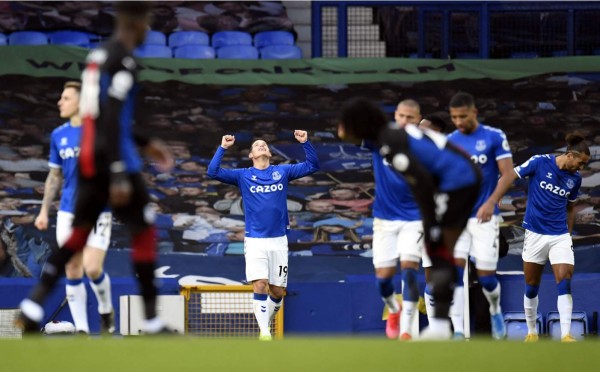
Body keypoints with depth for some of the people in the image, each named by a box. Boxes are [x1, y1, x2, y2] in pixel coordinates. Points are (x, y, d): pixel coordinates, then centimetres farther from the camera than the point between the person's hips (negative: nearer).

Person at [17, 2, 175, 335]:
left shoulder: (98, 56, 14)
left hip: (88, 159, 8)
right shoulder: (123, 61, -14)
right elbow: (113, 121, -22)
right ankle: (152, 322, 5)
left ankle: (33, 305, 2)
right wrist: (119, 176, -25)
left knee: (80, 232, 13)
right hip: (113, 159, -8)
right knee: (144, 231, 2)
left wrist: (145, 144, 29)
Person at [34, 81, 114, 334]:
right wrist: (44, 211, 12)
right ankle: (81, 330, 6)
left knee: (92, 268, -14)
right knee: (72, 272, 1)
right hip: (68, 213, 5)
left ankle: (106, 310, 15)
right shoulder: (59, 135, 8)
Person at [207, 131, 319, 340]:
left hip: (279, 240, 2)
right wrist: (223, 148, -11)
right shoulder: (243, 176, 4)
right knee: (260, 287, -16)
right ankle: (263, 332, -11)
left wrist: (305, 143, -4)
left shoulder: (282, 172, 8)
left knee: (277, 292, 5)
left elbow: (312, 166, 8)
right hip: (255, 241, -2)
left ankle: (267, 322, 28)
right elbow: (213, 172, -4)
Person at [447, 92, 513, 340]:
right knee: (453, 271, -13)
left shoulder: (494, 137, -4)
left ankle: (495, 311, 33)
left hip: (484, 217, -2)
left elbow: (507, 174, -8)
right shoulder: (448, 142, 6)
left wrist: (491, 202, -21)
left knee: (486, 277, 0)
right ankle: (458, 332, -13)